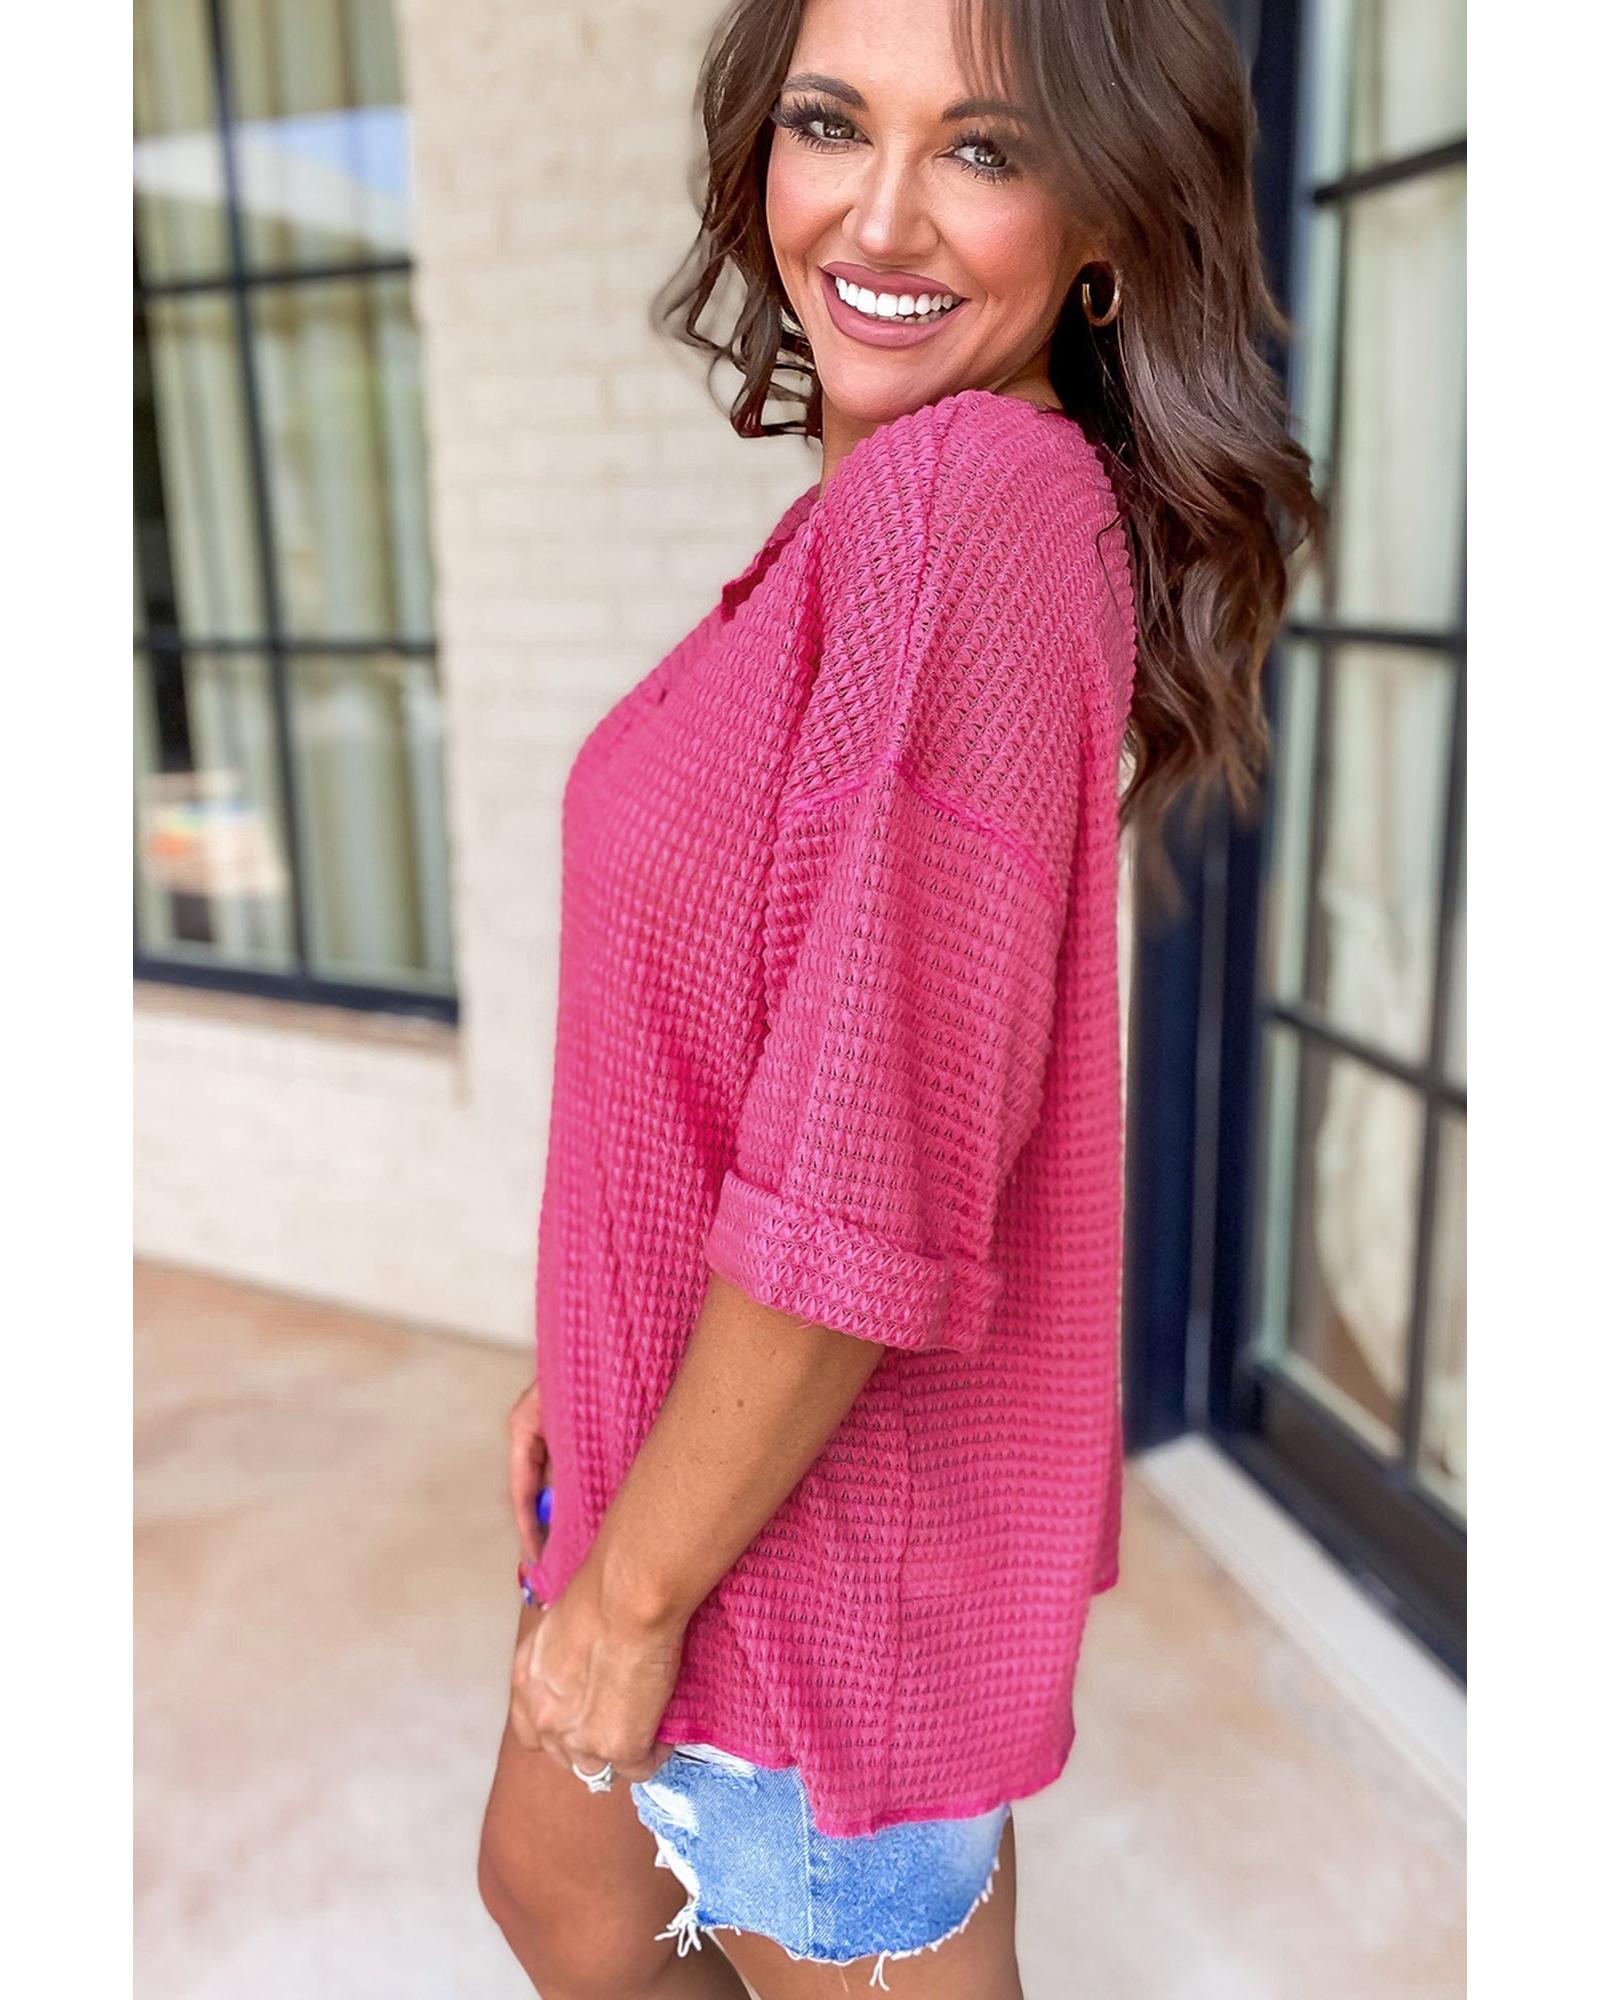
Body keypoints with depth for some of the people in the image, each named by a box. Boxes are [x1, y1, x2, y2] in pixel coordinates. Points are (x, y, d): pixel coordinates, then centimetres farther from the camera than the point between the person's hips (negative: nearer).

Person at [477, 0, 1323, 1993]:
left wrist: (630, 1584, -14)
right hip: (701, 1416, 9)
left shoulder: (970, 494, -26)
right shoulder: (893, 501, 4)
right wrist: (589, 1363, 14)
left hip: (825, 1511, -9)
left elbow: (867, 1180, -28)